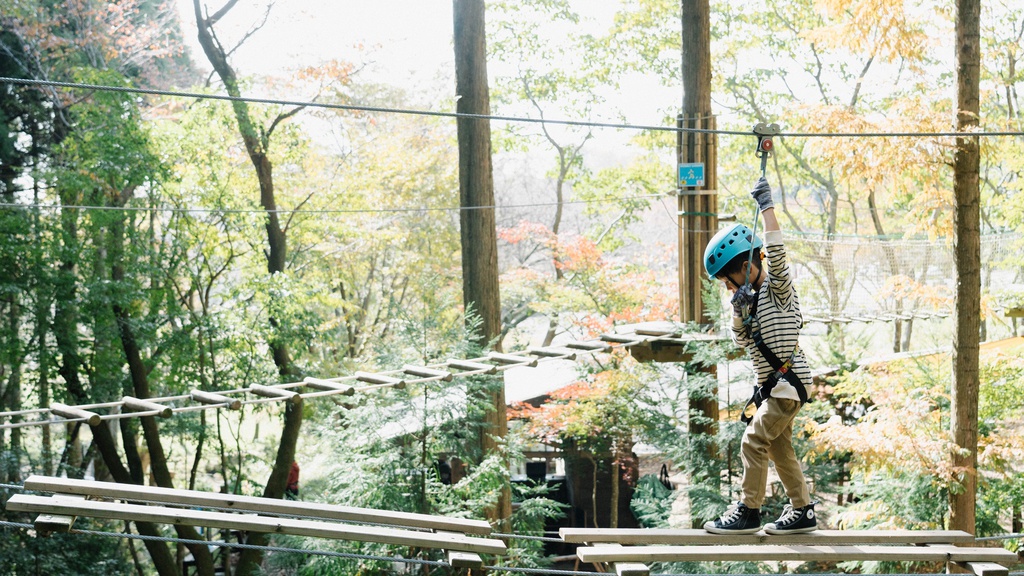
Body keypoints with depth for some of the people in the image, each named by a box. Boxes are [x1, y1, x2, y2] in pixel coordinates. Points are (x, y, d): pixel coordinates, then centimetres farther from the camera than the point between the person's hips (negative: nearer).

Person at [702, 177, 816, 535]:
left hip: (788, 381, -9)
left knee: (754, 442, -10)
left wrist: (766, 207, -24)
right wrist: (739, 313, -6)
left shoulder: (777, 289, -11)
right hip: (775, 385, 9)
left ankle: (748, 512, -5)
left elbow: (775, 252, -27)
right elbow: (742, 341, 14)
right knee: (779, 447, 13)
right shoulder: (752, 298, 12)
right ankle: (802, 512, 21)